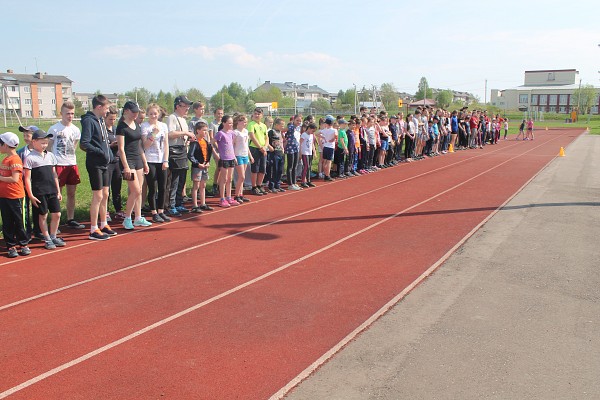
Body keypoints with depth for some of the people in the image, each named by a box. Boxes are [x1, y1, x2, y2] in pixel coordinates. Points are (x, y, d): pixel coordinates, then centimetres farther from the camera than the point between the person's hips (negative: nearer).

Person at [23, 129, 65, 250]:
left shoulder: (50, 155, 10)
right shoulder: (30, 158, -6)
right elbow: (27, 178, -7)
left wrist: (58, 191, 14)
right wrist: (31, 195, -11)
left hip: (52, 191, 5)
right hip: (39, 193, -5)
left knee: (56, 214, 5)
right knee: (43, 216, 4)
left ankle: (53, 237, 20)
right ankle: (47, 240, 14)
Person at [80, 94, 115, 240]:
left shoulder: (101, 120, 13)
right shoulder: (89, 121, -14)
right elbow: (84, 144, -22)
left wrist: (109, 152, 7)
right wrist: (101, 152, -19)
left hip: (104, 164, 9)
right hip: (95, 164, -9)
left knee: (105, 195, 14)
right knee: (98, 196, -5)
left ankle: (103, 225, 26)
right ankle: (94, 230, 4)